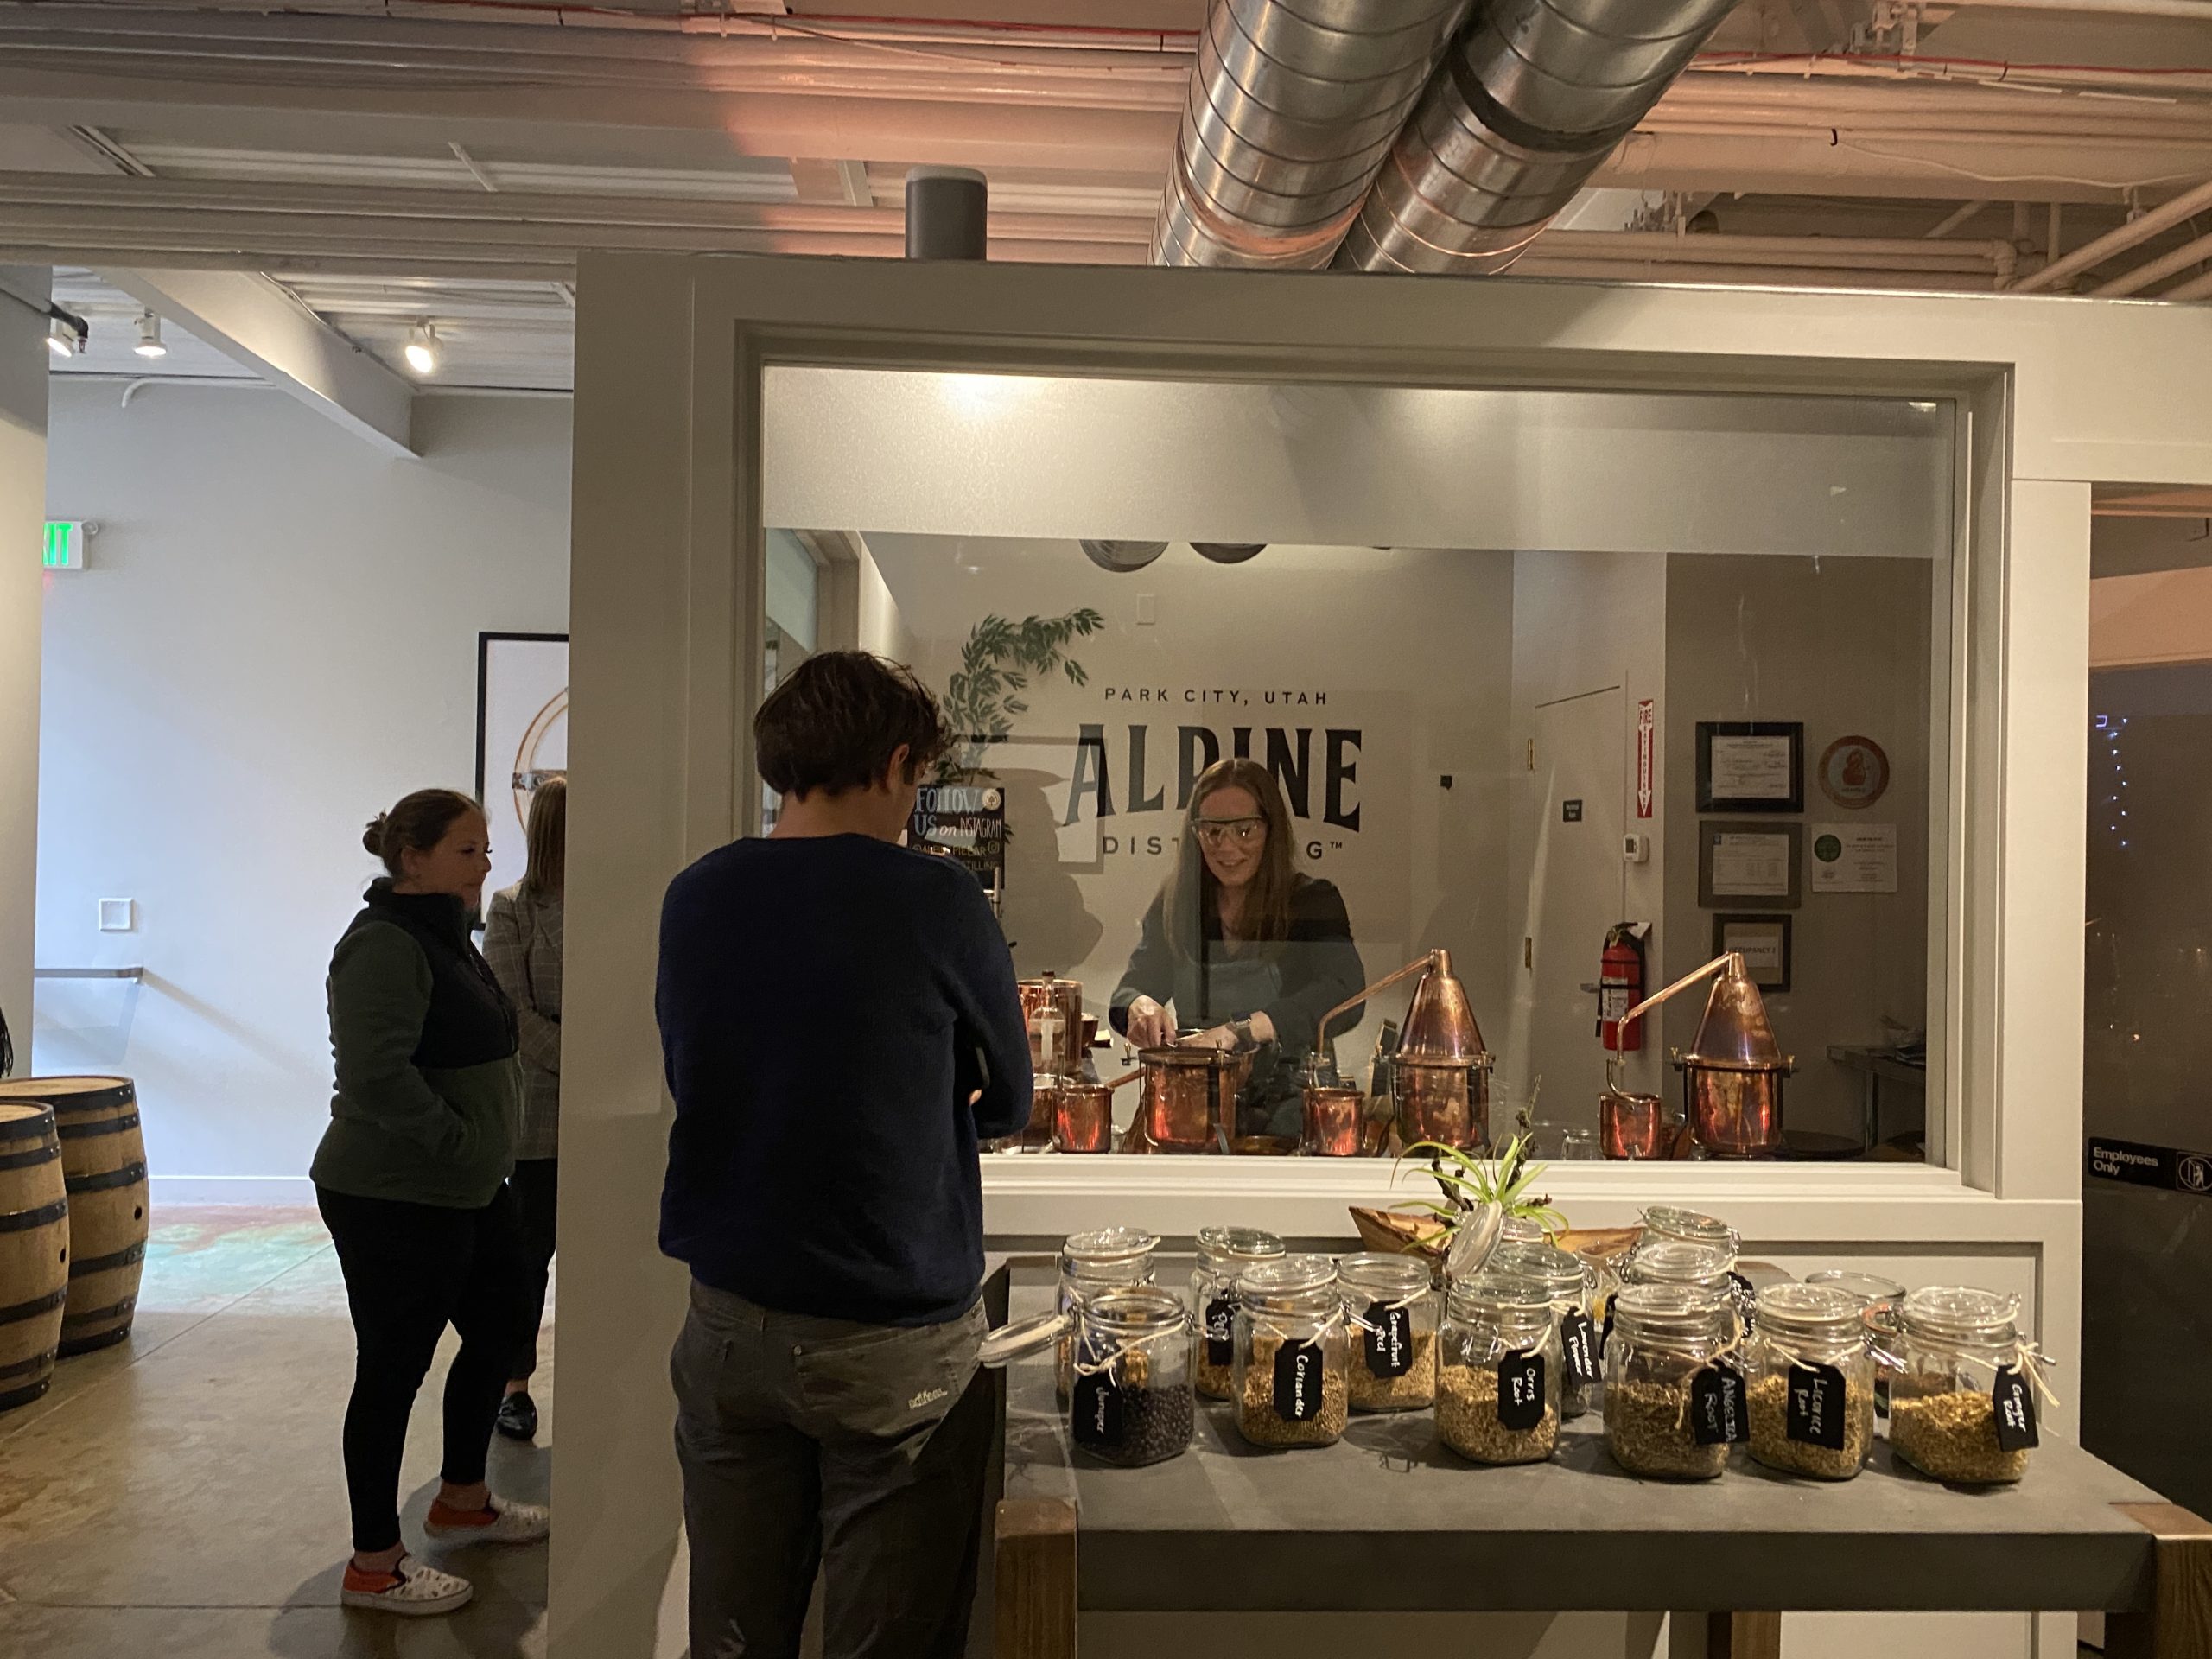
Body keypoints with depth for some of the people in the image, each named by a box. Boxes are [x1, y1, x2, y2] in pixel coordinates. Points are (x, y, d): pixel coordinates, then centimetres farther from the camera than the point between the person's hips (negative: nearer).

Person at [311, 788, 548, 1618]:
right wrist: (458, 1138, -22)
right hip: (394, 1200, -10)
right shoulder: (385, 945, -19)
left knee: (497, 1330, 20)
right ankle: (373, 1566, 17)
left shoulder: (446, 935, 12)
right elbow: (376, 1074, -30)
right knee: (394, 1368, 2)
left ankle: (462, 1500, 39)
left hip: (467, 1191, 10)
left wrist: (486, 1148, 17)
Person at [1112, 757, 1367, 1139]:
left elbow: (1344, 996, -17)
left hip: (1288, 1111, -2)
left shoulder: (1313, 902, -1)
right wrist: (1141, 1007, -20)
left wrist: (1239, 1031, -31)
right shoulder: (1174, 902, 10)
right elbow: (1130, 990, 6)